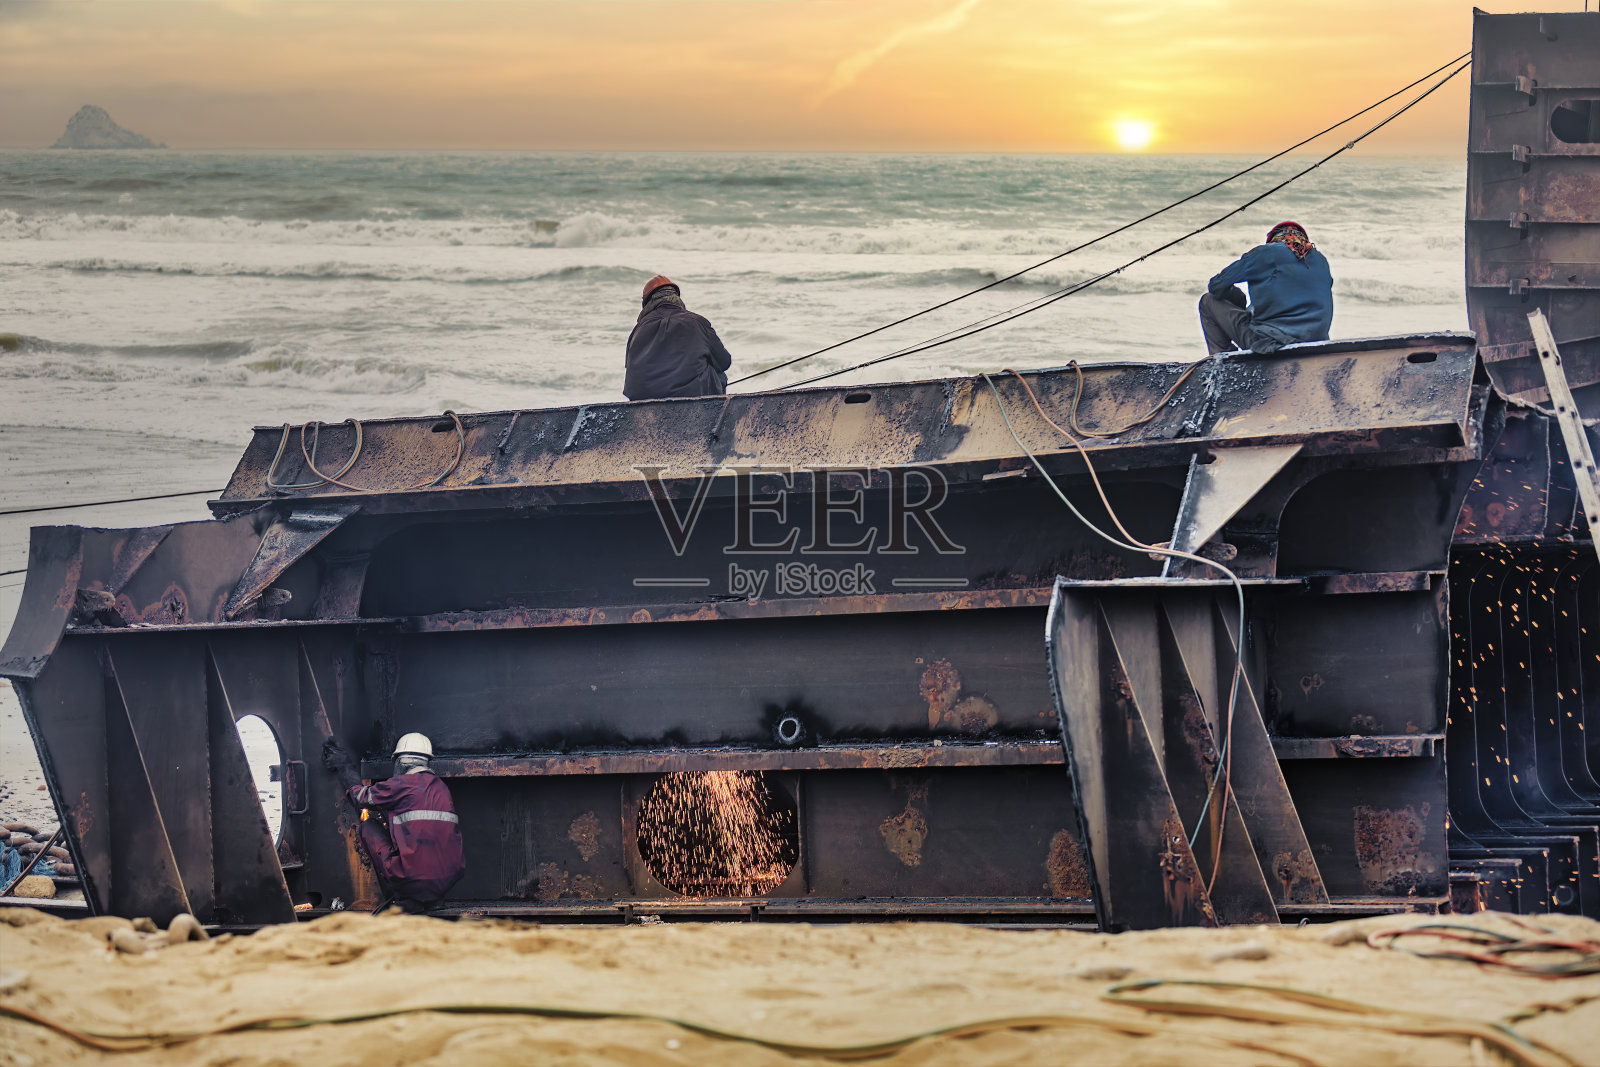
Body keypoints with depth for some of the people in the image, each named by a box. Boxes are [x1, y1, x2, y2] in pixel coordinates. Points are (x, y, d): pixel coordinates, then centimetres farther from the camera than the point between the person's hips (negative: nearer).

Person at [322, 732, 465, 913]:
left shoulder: (401, 785, -3)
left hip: (412, 880, -7)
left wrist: (345, 769, 31)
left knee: (368, 824, 12)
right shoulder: (442, 788, 15)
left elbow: (363, 797, 12)